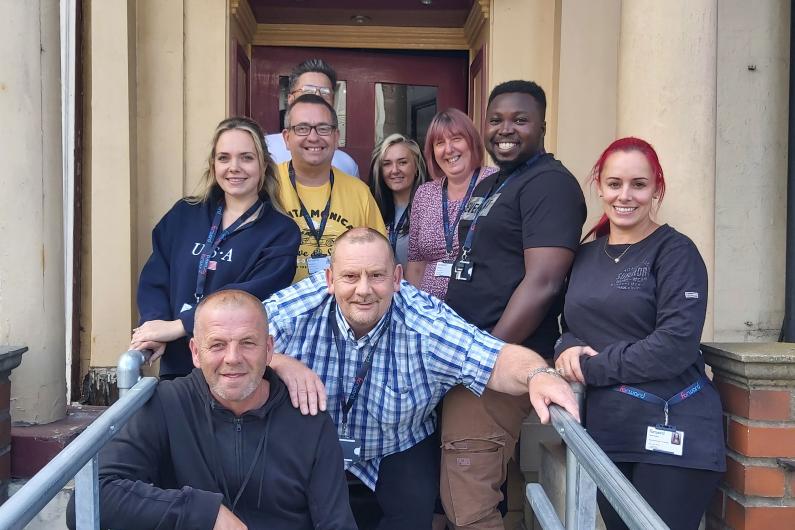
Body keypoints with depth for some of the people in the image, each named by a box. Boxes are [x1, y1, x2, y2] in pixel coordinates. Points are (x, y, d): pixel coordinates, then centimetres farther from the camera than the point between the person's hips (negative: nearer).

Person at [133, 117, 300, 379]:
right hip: (176, 365, 3)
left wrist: (177, 326, -21)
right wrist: (156, 325, -17)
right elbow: (154, 280, 2)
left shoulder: (281, 232, -5)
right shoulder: (184, 214, 7)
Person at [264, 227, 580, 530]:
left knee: (414, 505, -18)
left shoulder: (427, 322, -21)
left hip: (396, 453, 0)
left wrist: (538, 374, -48)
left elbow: (496, 360, -26)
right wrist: (281, 363, -39)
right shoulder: (294, 309, -19)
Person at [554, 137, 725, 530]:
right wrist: (568, 348, -8)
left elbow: (677, 344, -19)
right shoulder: (587, 255, 11)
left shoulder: (675, 251, -8)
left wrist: (591, 367, -14)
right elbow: (573, 325, 16)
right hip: (606, 431, 6)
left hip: (669, 433, -5)